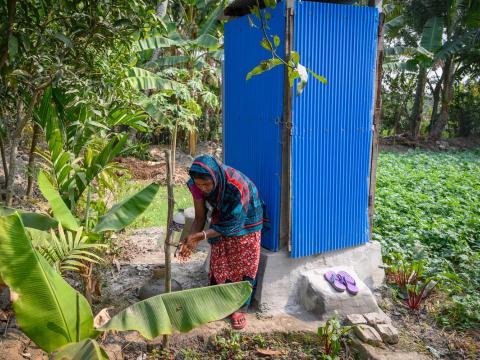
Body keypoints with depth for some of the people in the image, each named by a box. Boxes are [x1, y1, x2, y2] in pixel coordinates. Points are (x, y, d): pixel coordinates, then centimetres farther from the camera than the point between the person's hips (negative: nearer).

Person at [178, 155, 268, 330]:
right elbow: (200, 217, -12)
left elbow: (233, 224, -31)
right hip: (221, 219, 4)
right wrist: (191, 239, -28)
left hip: (245, 221, -4)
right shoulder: (197, 185, -24)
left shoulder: (237, 185, -40)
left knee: (243, 265, 3)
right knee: (218, 263, 10)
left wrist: (202, 235, -36)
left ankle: (240, 310, 18)